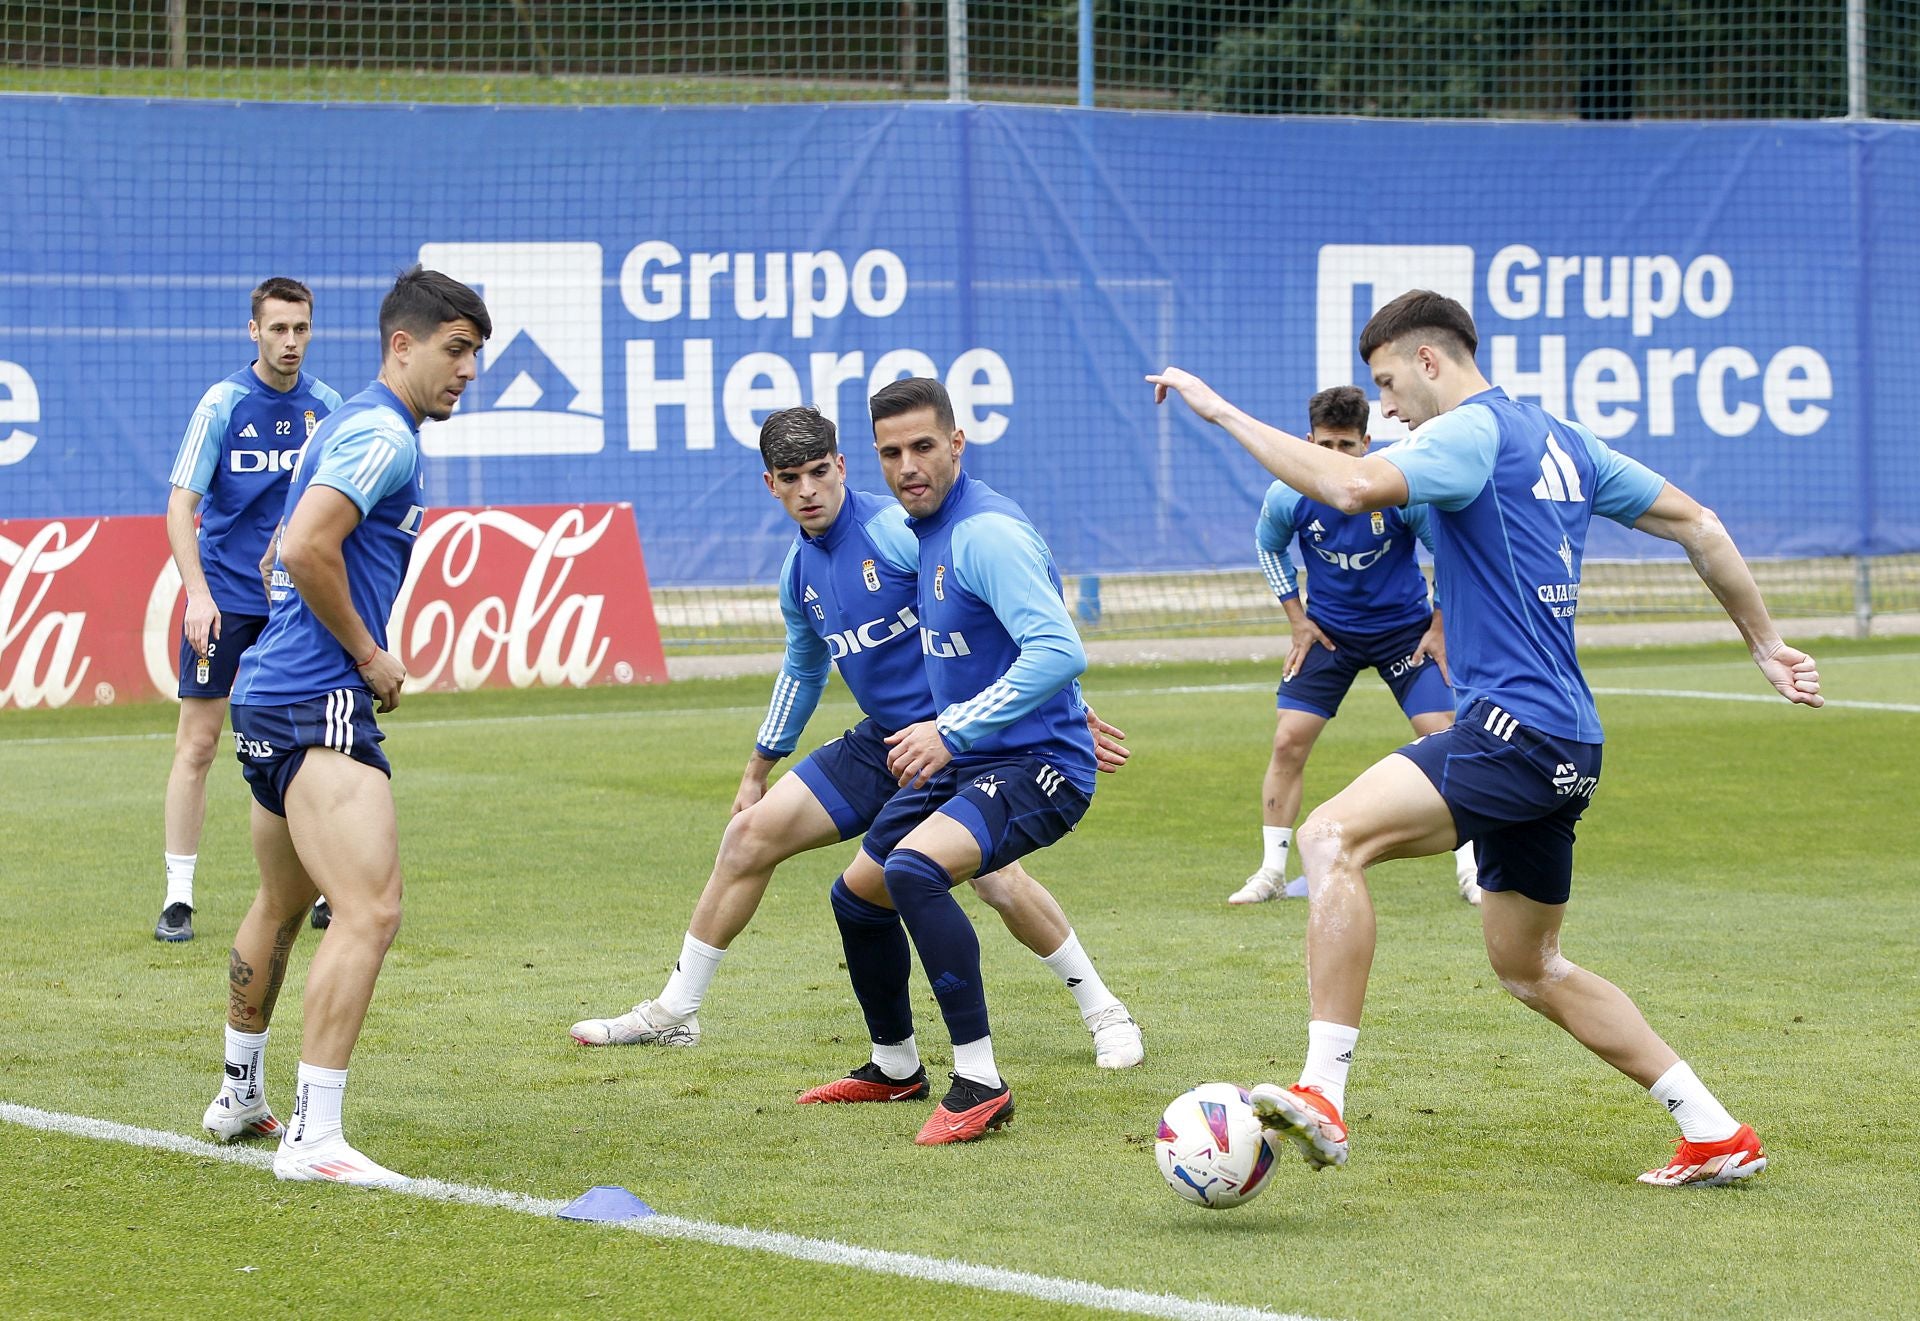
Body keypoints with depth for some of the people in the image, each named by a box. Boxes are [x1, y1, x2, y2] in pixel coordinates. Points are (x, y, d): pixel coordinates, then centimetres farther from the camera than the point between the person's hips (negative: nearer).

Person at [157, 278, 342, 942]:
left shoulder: (326, 406, 3)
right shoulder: (222, 403, -8)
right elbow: (181, 503, -10)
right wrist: (198, 593, -18)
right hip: (225, 595, -3)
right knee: (197, 743, -3)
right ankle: (178, 897, 2)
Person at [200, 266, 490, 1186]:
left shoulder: (354, 430, 20)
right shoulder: (383, 436, -13)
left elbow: (290, 553, 28)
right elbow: (308, 549, -25)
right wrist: (368, 655, -13)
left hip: (271, 698, 12)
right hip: (320, 705, -12)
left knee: (281, 907, 26)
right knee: (370, 912, -19)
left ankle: (240, 1097, 42)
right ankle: (312, 1137, -25)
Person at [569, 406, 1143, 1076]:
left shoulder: (898, 530, -17)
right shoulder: (799, 572, 8)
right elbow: (802, 670, 26)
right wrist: (758, 769, 32)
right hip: (882, 740, 8)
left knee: (996, 877, -28)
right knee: (749, 835, 5)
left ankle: (1104, 1013, -9)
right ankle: (673, 1013, 19)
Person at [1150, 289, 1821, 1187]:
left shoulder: (1473, 432, -8)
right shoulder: (1557, 442, 20)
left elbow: (1355, 485, -27)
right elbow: (1697, 525, 23)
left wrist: (1222, 412, -20)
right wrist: (1764, 645, 30)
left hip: (1516, 725, -10)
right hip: (1565, 745, 10)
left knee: (1334, 837, -24)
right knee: (1529, 969, 20)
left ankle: (1323, 1094, -36)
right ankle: (1716, 1136, 25)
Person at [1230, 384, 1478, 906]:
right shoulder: (1288, 498, -16)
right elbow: (1269, 548, 8)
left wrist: (1439, 627, -5)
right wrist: (1298, 620, 3)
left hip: (1404, 629, -1)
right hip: (1328, 631, 2)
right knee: (1288, 741, -7)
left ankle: (1470, 870, 0)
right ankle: (1272, 872, 5)